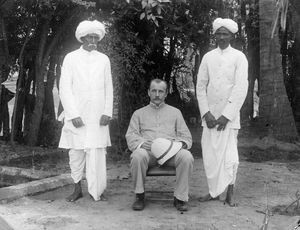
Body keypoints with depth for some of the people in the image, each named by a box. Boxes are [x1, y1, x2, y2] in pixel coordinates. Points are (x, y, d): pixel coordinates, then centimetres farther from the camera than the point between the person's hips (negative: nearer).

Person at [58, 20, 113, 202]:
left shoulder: (104, 59, 11)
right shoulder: (71, 58, 5)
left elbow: (109, 88, 11)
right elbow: (65, 88, 0)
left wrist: (107, 112, -1)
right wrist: (73, 114, -9)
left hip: (98, 116, 1)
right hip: (76, 116, -1)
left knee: (97, 153, -4)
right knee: (76, 153, 2)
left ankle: (96, 191, 5)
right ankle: (78, 189, 16)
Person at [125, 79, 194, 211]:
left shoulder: (175, 112, 25)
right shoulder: (139, 113, 23)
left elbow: (186, 136, 19)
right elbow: (130, 136, 10)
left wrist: (181, 143, -6)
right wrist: (141, 143, -13)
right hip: (148, 151, 0)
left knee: (187, 157, -32)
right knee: (138, 155, -36)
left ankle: (180, 198, -17)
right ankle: (139, 195, -16)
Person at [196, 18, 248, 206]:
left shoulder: (239, 57, 0)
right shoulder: (208, 57, 9)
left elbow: (241, 88, -6)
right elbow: (201, 86, 7)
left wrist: (226, 115, -12)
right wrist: (206, 113, -4)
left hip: (229, 115, -3)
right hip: (210, 115, 3)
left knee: (229, 154, -6)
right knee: (210, 154, 3)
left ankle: (230, 193, 9)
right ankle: (214, 191, 15)